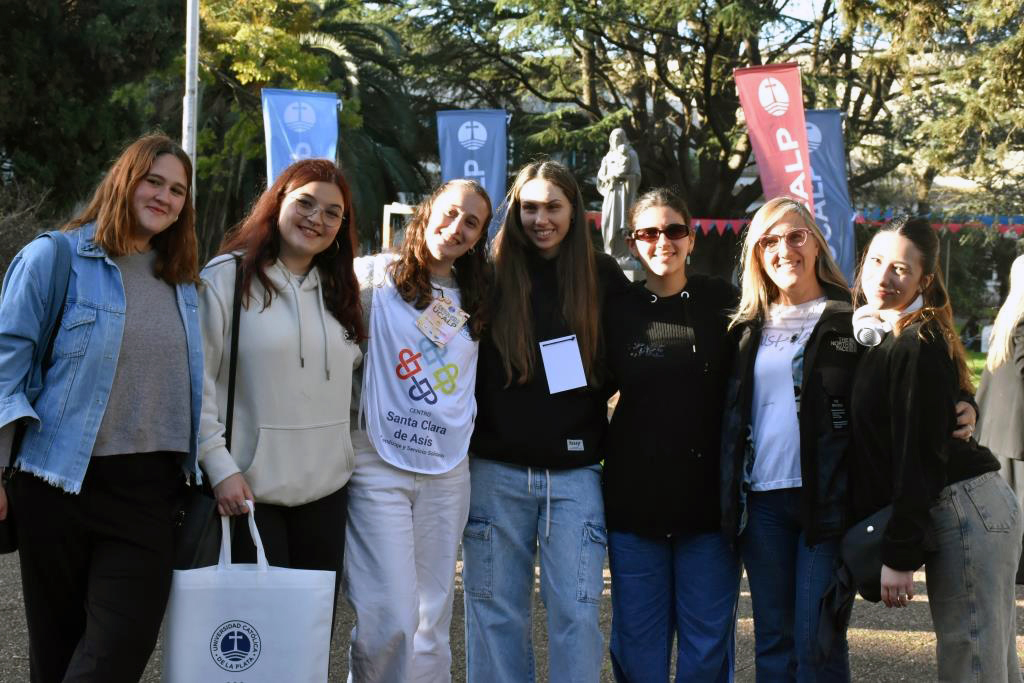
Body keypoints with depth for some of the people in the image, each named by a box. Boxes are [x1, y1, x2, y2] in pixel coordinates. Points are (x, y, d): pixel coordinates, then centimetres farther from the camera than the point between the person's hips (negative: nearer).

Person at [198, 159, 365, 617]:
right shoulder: (227, 277, -4)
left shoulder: (338, 289, 15)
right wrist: (220, 468, -15)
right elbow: (196, 382, -9)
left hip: (325, 490, 6)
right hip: (249, 492, -5)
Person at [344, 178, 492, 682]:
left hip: (448, 470, 5)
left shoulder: (474, 301, 14)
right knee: (391, 619, -10)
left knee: (433, 621, 10)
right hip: (379, 465, -5)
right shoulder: (377, 276, -1)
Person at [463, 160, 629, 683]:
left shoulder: (603, 277, 4)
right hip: (497, 471, 0)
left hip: (576, 472, 0)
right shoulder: (491, 277, 2)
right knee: (496, 613, 7)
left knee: (576, 612, -1)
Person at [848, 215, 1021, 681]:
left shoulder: (916, 347, -14)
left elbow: (920, 456, -17)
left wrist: (900, 556, -16)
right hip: (969, 509, 10)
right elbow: (892, 446, 19)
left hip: (964, 515, -10)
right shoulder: (888, 341, 14)